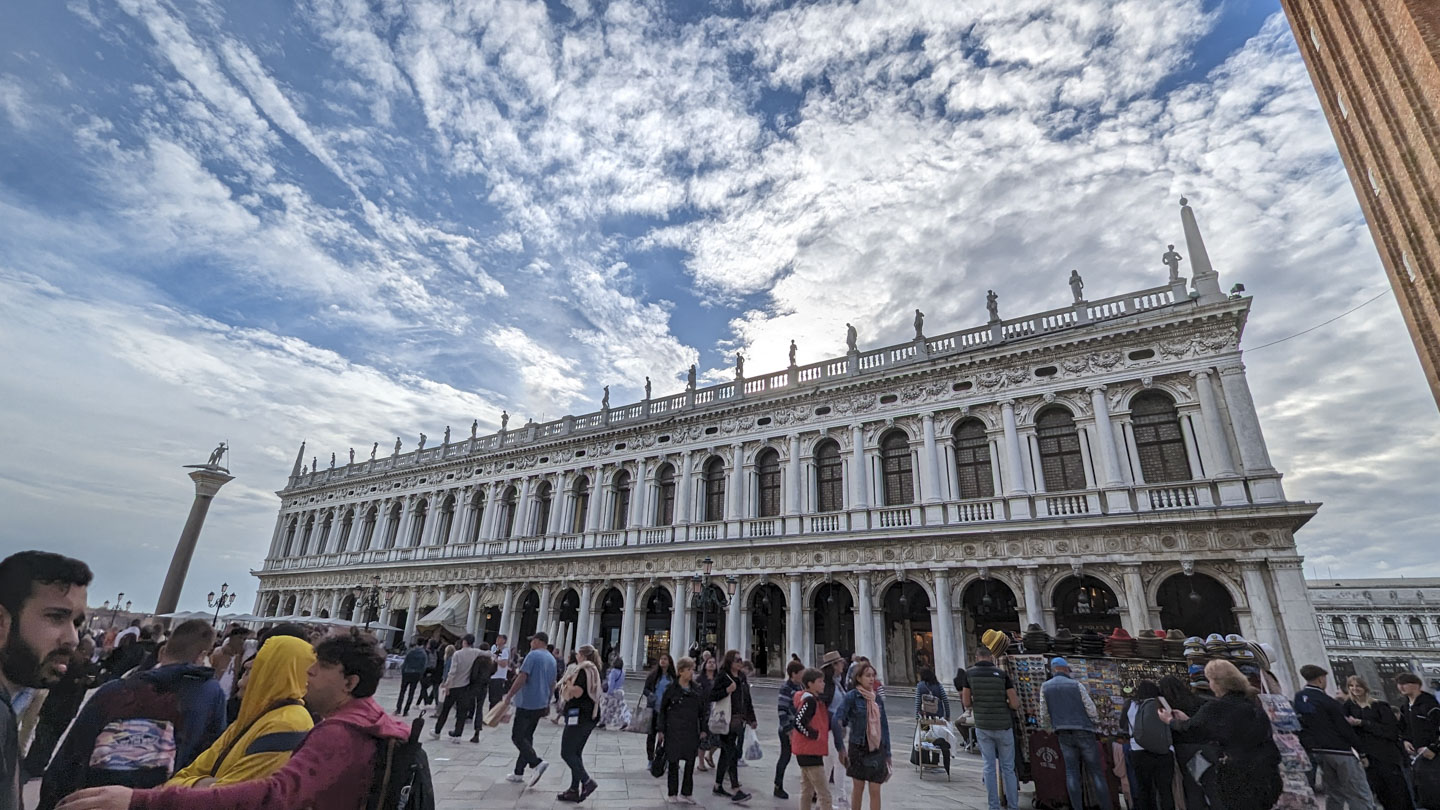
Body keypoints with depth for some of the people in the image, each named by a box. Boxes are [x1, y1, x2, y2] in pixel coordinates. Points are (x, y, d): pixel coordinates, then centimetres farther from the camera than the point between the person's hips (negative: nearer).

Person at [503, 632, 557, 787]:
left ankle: (537, 763, -18)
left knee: (517, 737, -5)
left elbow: (522, 678, -19)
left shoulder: (533, 655, -12)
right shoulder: (552, 659, 12)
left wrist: (509, 696, -12)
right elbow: (552, 684, 19)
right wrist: (547, 703, 27)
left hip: (526, 704, -8)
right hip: (541, 704, 8)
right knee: (527, 737, 15)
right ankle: (519, 773, 18)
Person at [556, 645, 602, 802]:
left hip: (579, 716, -9)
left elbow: (577, 692, -22)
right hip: (590, 716, 9)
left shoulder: (583, 670, -13)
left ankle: (587, 781, -7)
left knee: (567, 753, -4)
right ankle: (574, 790, 14)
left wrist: (567, 683, -8)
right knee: (576, 753, 13)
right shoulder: (593, 670, 15)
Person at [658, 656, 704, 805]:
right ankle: (671, 794, 20)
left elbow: (702, 710, 9)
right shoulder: (671, 688, -6)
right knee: (673, 762, 6)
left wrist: (703, 730, 7)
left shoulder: (697, 689, 4)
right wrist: (660, 730, -2)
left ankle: (685, 794, 17)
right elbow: (662, 710, -1)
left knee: (690, 762, 5)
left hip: (691, 731, 3)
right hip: (674, 731, -3)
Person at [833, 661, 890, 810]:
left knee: (875, 791, 2)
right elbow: (838, 720, -15)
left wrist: (887, 751, 10)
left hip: (877, 749, 3)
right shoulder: (851, 697, -11)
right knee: (858, 788, 11)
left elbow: (884, 725, 9)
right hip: (858, 748, -3)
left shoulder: (878, 697, 3)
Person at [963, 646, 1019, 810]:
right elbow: (1015, 703, -7)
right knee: (1008, 767, 12)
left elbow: (966, 703, -4)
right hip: (1003, 726, 0)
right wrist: (1003, 703, 12)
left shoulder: (969, 673, -4)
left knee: (989, 766, 10)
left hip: (982, 726, 1)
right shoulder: (1002, 673, -7)